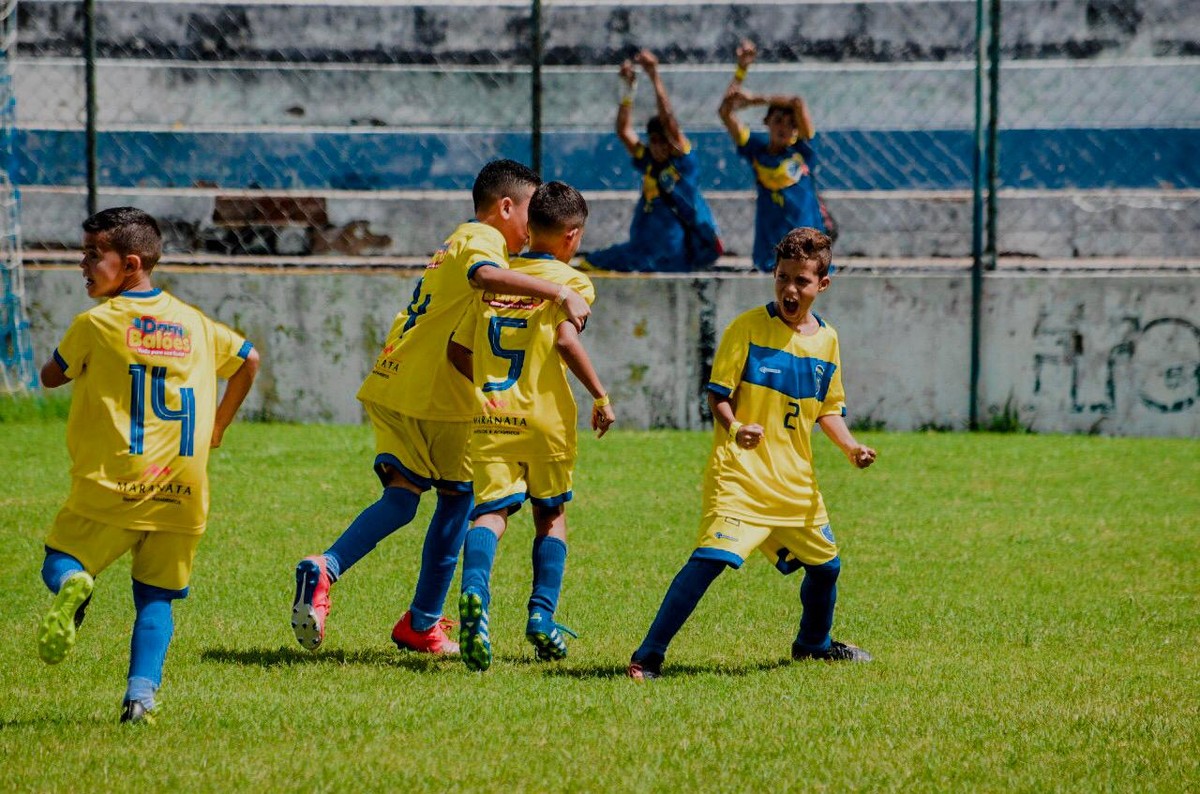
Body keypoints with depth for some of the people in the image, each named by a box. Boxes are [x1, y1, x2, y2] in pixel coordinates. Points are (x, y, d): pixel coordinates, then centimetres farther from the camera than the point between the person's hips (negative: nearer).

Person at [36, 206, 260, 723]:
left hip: (112, 485, -4)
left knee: (61, 564, 7)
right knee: (155, 596, 11)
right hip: (181, 492, 4)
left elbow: (50, 377, 12)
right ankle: (141, 694, -7)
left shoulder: (95, 324, -2)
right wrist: (217, 427, 30)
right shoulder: (193, 323, 11)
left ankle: (71, 586, -29)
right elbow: (248, 360, 21)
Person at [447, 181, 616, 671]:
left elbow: (458, 350, 13)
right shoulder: (569, 281, -1)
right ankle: (542, 617, 11)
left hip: (490, 418, 2)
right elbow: (566, 340, -18)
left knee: (491, 512, -6)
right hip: (545, 418, -2)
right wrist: (600, 396, -10)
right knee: (550, 516, 17)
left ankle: (474, 592, -35)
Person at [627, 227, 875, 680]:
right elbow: (718, 396, -9)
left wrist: (850, 447, 3)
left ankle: (815, 643, 46)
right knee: (712, 557, -22)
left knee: (825, 565, 16)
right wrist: (734, 429, -29)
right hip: (740, 473, -6)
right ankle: (649, 655, -19)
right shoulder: (748, 328, -7)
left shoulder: (826, 339, 9)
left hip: (795, 481, 6)